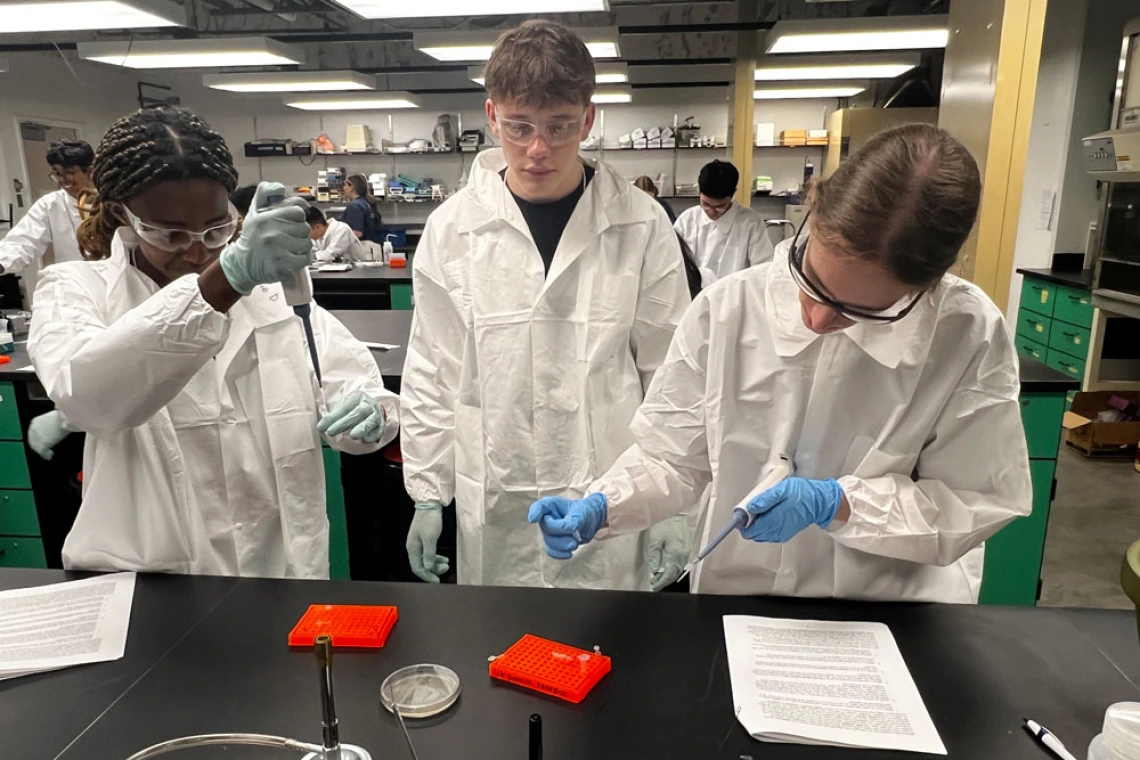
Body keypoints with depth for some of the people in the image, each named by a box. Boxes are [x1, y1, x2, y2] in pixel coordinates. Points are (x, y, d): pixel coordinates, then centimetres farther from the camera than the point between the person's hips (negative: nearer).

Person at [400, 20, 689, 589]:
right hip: (493, 509, 1)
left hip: (611, 507, 0)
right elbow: (432, 376, 3)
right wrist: (427, 494, 5)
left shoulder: (642, 226, -5)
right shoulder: (451, 228, -3)